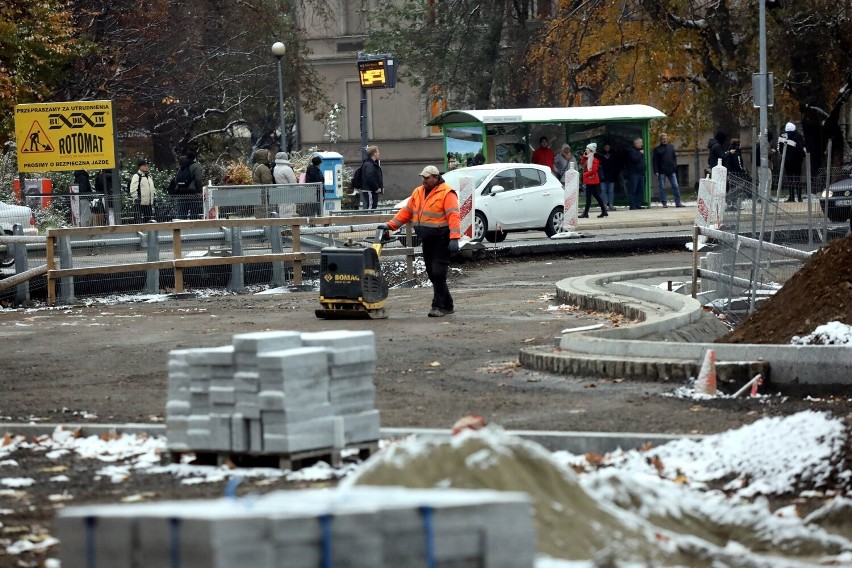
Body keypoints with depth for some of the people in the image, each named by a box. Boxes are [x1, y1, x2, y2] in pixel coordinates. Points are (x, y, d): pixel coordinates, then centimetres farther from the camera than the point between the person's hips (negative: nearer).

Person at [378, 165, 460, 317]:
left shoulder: (446, 193, -10)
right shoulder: (418, 192, 14)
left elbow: (453, 216, -18)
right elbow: (406, 212, 17)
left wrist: (454, 238, -27)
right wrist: (391, 225, 9)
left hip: (441, 240, -8)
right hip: (427, 240, 8)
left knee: (438, 273, -12)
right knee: (432, 274, 8)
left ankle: (439, 306, -8)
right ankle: (447, 305, 16)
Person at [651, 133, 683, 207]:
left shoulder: (671, 147, 12)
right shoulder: (657, 149, 1)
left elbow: (674, 157, 15)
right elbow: (654, 161, -1)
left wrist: (675, 166, 1)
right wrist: (656, 171, -9)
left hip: (671, 171, 3)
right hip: (662, 171, -3)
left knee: (675, 186, -1)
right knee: (662, 187, 0)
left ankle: (678, 202, 2)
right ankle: (664, 203, 5)